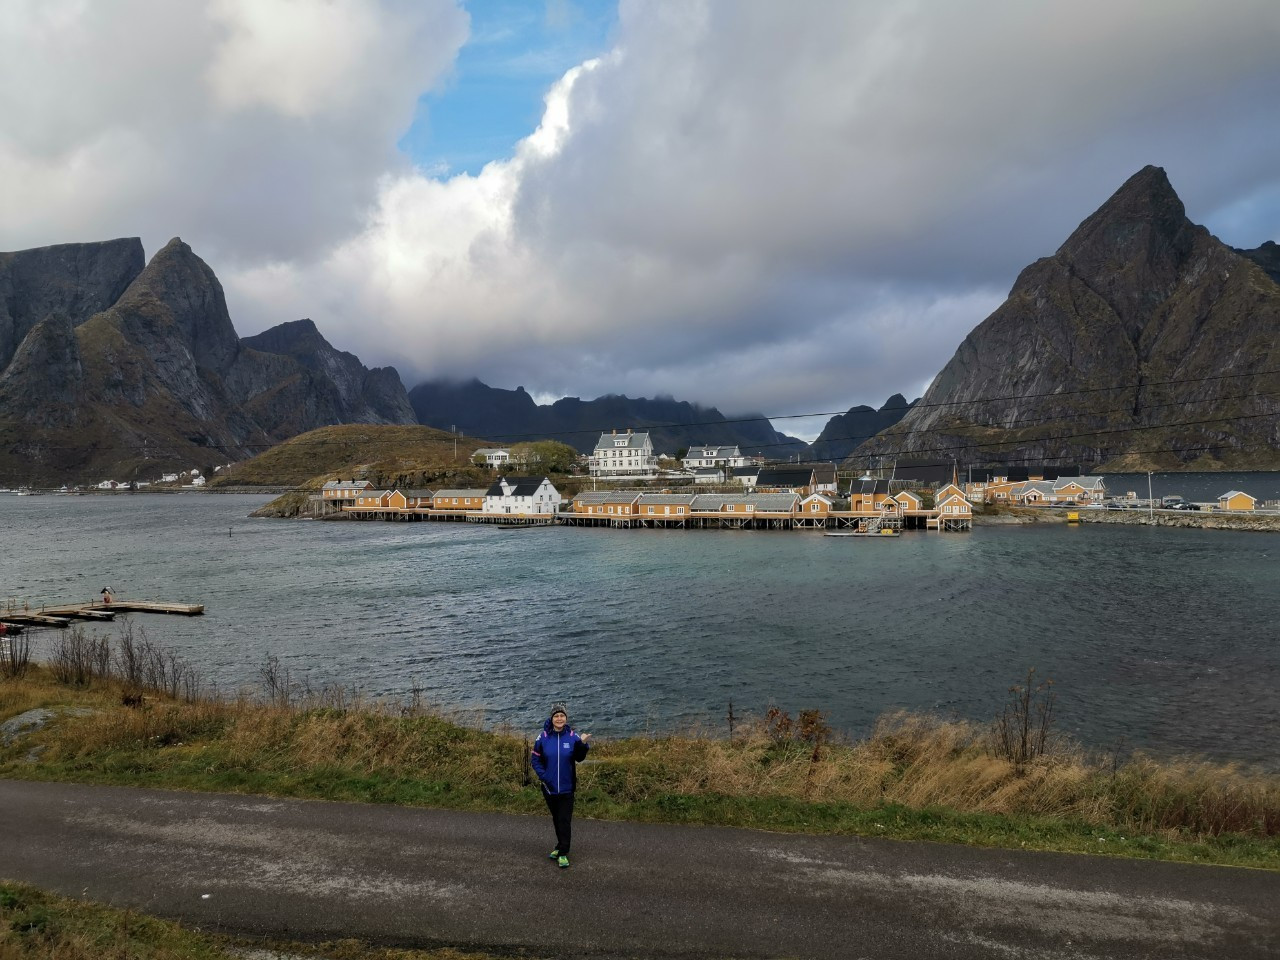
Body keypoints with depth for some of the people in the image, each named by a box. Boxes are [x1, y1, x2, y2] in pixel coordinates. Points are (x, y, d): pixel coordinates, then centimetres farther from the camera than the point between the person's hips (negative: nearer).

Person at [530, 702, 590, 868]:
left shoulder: (572, 736, -8)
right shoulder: (543, 737, -7)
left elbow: (579, 758, -6)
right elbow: (535, 759, -1)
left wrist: (583, 743, -23)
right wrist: (543, 775, -11)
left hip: (566, 788, -1)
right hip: (549, 787, 2)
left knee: (565, 820, 0)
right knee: (556, 819, 17)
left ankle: (563, 853, 7)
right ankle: (561, 846, 33)